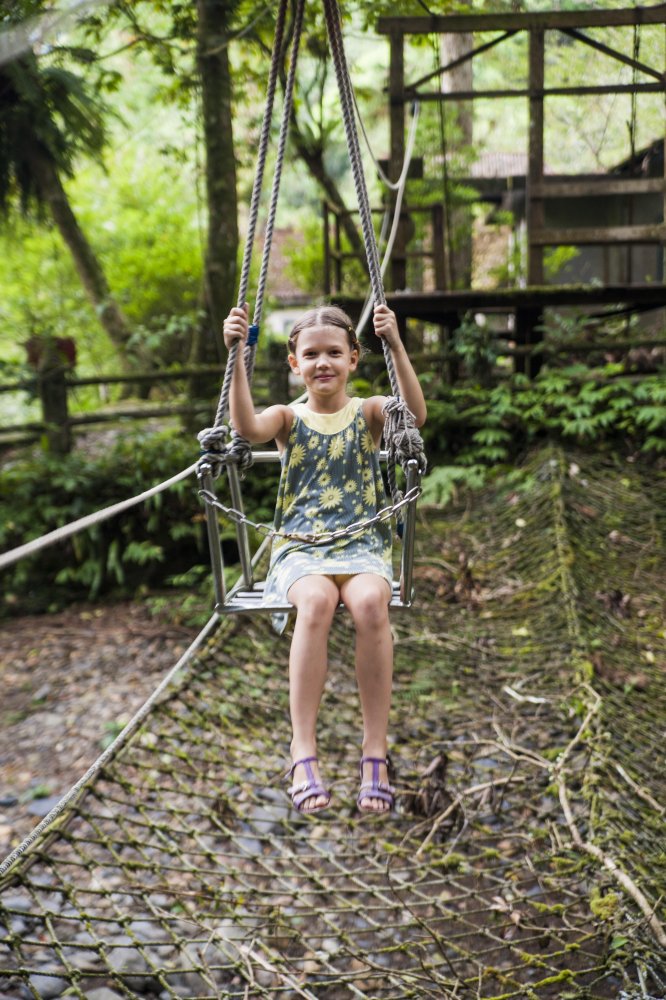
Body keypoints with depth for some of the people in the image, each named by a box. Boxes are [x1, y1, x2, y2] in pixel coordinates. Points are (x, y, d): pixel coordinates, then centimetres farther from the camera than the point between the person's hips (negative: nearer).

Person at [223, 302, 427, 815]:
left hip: (363, 544, 0)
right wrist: (236, 355, -21)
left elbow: (416, 414, -14)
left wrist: (396, 345, -23)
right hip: (299, 547, 0)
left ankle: (376, 750, -26)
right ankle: (303, 752, -31)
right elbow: (249, 427, -13)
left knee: (370, 602, -34)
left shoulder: (368, 412, 10)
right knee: (316, 601, -35)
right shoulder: (289, 418, 11)